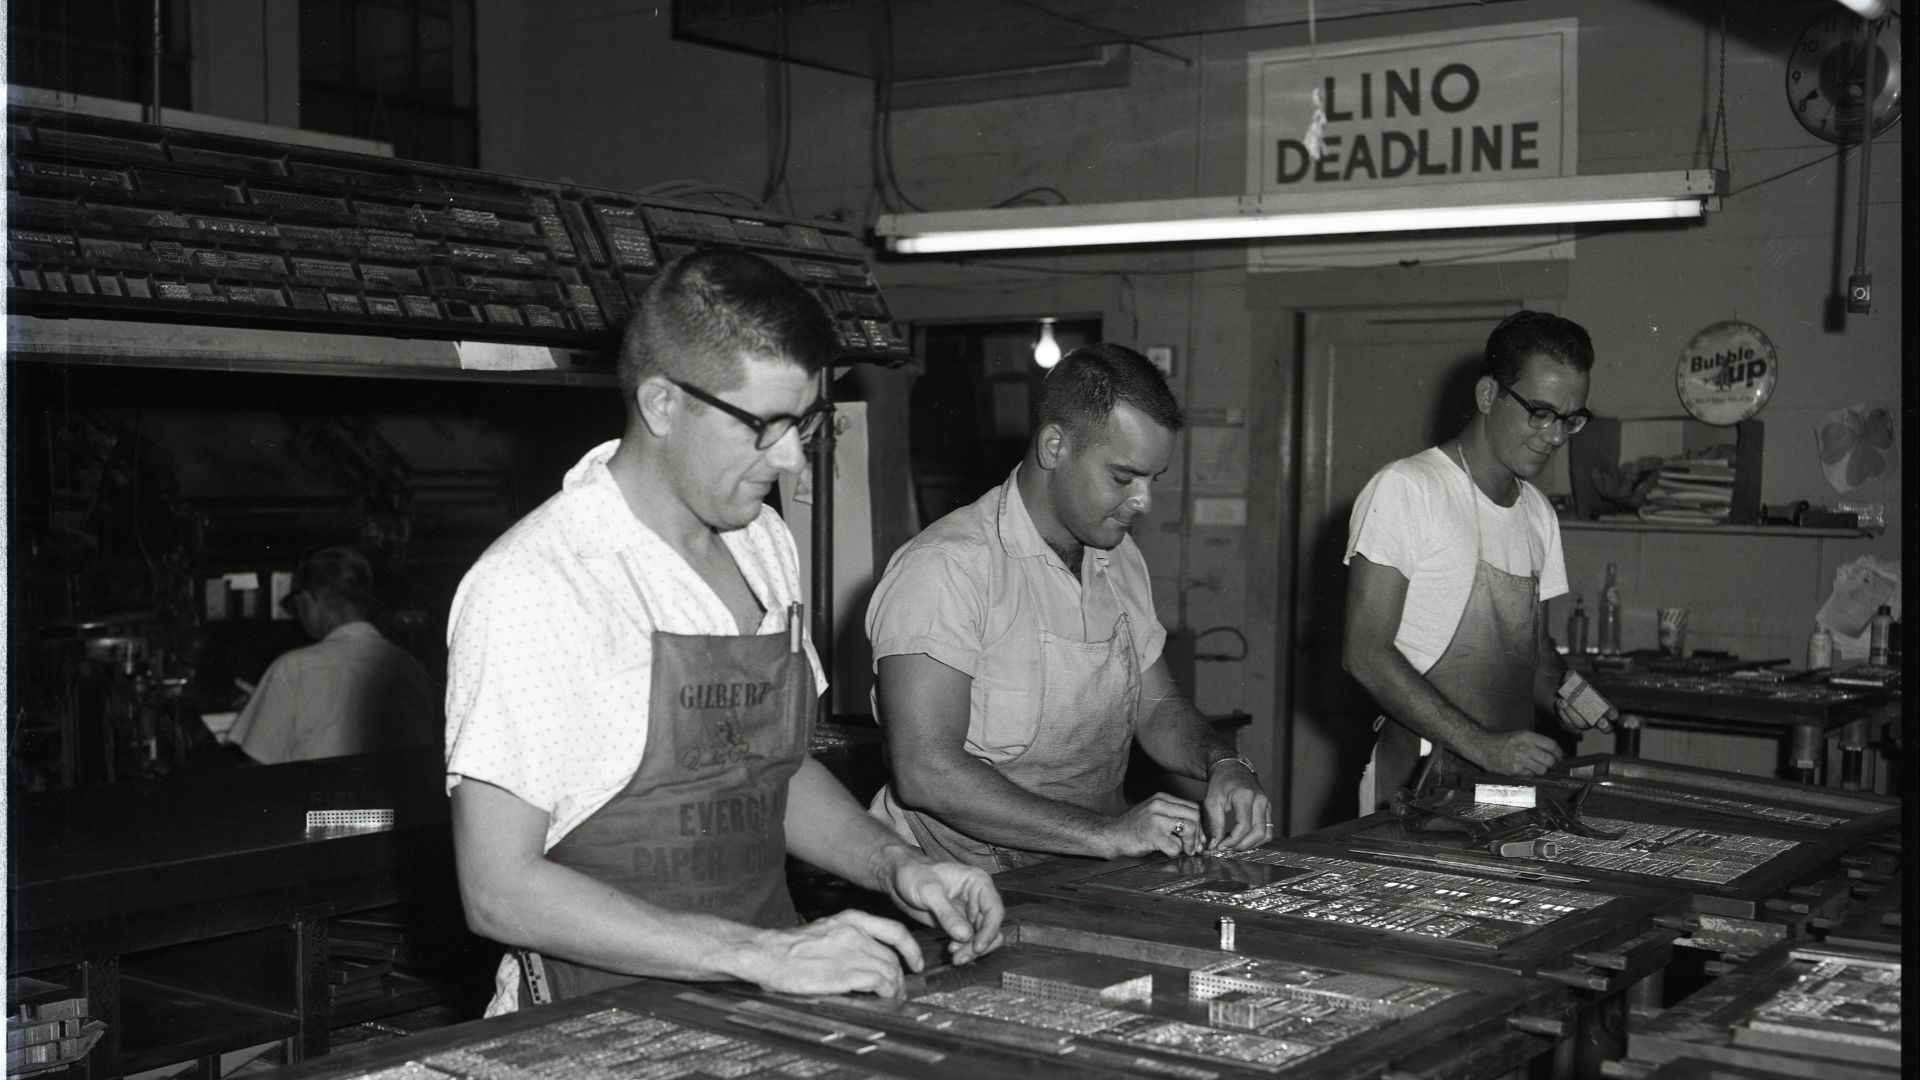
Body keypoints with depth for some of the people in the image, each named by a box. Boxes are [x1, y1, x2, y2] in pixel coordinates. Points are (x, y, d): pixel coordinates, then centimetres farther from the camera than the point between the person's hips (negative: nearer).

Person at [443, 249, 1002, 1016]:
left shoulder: (766, 544, 9)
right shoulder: (530, 587, -15)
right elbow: (499, 893, -17)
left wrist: (896, 867, 3)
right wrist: (759, 954, -22)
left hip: (764, 1000, 6)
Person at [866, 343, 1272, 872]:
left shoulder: (1120, 558, 13)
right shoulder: (944, 567, -16)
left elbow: (1157, 707, 20)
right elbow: (924, 773, -23)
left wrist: (1223, 763, -2)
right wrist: (1102, 832, -26)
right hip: (975, 890, -7)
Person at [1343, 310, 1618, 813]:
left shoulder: (1538, 512, 17)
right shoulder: (1404, 489, -9)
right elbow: (1365, 653, -15)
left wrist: (1560, 696, 2)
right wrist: (1482, 746, -20)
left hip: (1513, 778, 7)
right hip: (1418, 782, -7)